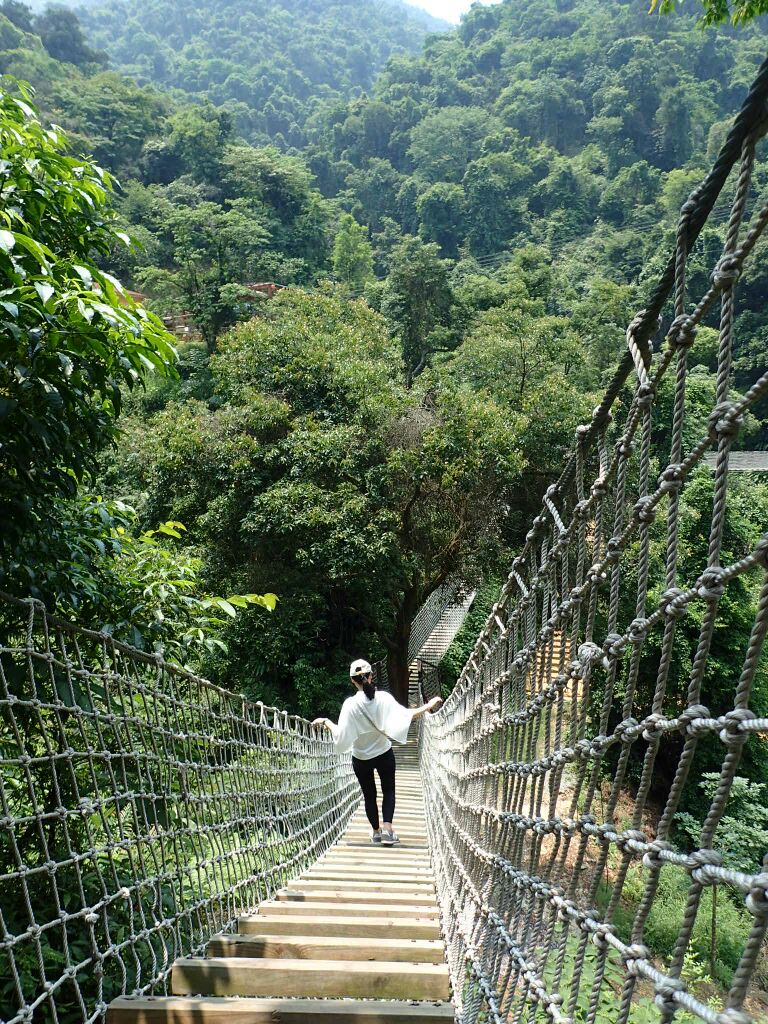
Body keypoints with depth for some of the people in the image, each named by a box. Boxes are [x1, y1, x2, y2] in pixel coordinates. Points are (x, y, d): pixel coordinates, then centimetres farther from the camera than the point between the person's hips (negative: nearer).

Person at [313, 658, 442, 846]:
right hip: (384, 753, 0)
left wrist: (326, 722, -3)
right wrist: (428, 706, -13)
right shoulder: (384, 698, -17)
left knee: (369, 794, 17)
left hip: (361, 758, 0)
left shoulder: (350, 704, -19)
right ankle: (387, 828, 2)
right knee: (388, 790, 17)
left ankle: (376, 831, 27)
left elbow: (341, 734, -19)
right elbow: (406, 715, -21)